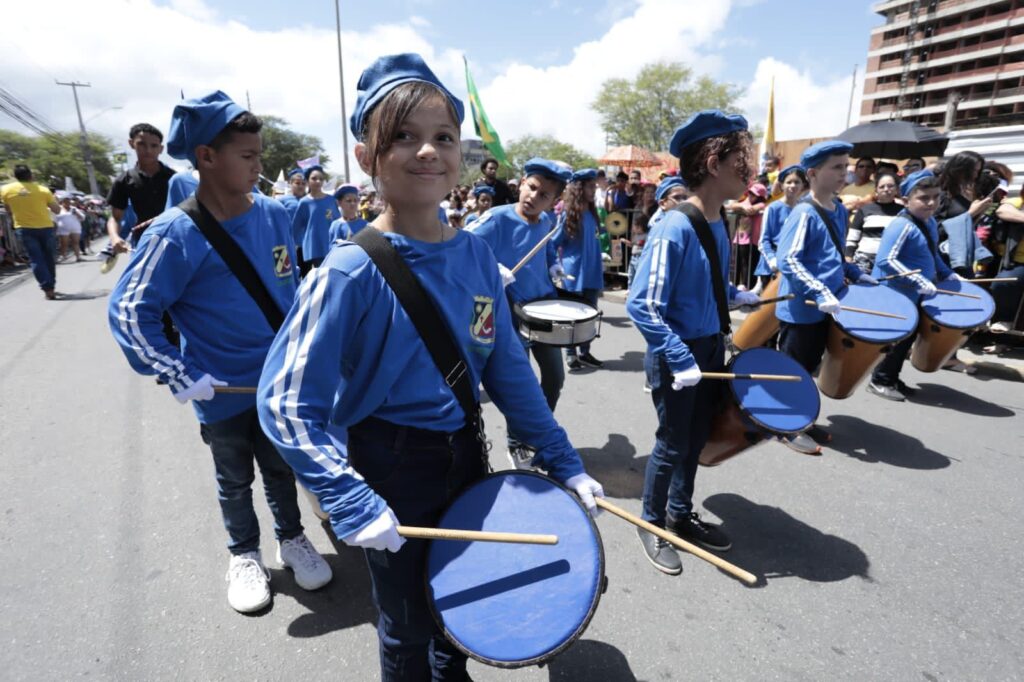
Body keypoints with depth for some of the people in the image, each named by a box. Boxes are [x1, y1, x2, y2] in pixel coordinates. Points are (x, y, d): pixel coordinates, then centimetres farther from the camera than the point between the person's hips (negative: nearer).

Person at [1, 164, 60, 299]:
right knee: (48, 258, 12)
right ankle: (51, 287, 17)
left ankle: (48, 289, -8)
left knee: (35, 260, 1)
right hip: (45, 227, 0)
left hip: (24, 229, 0)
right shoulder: (42, 189, -5)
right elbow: (57, 210, 0)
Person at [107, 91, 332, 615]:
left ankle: (292, 538, 41)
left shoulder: (273, 214, -5)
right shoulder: (175, 234, -19)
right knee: (235, 480, 18)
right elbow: (128, 310, -15)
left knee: (281, 468, 19)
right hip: (222, 391, -3)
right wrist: (179, 375, -19)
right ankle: (244, 555, 40)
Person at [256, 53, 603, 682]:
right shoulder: (352, 271, -21)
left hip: (467, 454, 6)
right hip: (391, 471, -5)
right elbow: (286, 402, -19)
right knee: (409, 631, 18)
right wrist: (352, 500, -27)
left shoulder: (477, 256, -5)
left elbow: (508, 370, 1)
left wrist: (564, 462, 2)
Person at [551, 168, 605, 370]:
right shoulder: (568, 215, -10)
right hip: (574, 274, -6)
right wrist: (559, 266, -9)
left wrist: (600, 263, 13)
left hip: (592, 273, 6)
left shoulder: (592, 213, 8)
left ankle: (585, 352, 23)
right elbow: (553, 244, -5)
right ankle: (571, 354, 17)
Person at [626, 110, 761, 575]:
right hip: (676, 358, -8)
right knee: (672, 445, 8)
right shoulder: (674, 227, -24)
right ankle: (652, 525, 32)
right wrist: (680, 361, -29)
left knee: (696, 440, 20)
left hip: (712, 349, 8)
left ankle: (681, 515, 41)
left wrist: (735, 296, 11)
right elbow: (642, 307, -27)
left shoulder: (719, 222, 3)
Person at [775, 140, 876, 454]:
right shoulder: (804, 213, -17)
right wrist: (820, 293, -30)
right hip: (800, 310, -9)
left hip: (824, 308, 9)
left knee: (809, 368, 18)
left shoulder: (840, 211, 10)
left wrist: (857, 274, 11)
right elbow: (787, 261, -26)